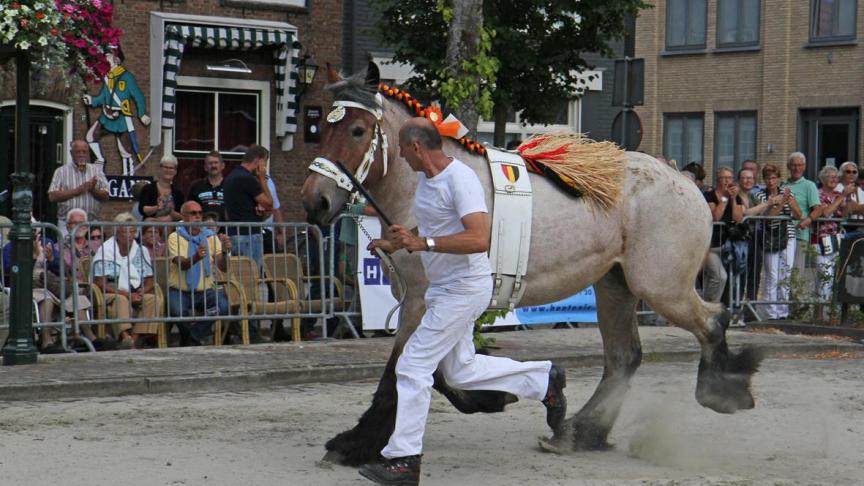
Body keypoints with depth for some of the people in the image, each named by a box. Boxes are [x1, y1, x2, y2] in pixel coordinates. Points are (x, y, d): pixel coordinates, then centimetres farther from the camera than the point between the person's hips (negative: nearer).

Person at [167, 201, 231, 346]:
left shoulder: (211, 237, 7)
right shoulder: (175, 237, -1)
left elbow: (223, 267, -3)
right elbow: (181, 264, -18)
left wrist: (225, 252, -25)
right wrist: (196, 257, -39)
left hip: (205, 291, 3)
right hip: (180, 291, -3)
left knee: (223, 305, -27)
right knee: (177, 311, -33)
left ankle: (194, 338, -6)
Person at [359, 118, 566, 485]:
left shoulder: (460, 179, -22)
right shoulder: (426, 179, 8)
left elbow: (479, 239, -32)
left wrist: (421, 243, -35)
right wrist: (395, 244, 15)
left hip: (465, 287, -10)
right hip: (444, 288, 10)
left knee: (413, 366, -10)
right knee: (460, 371, 19)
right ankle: (544, 380, 30)